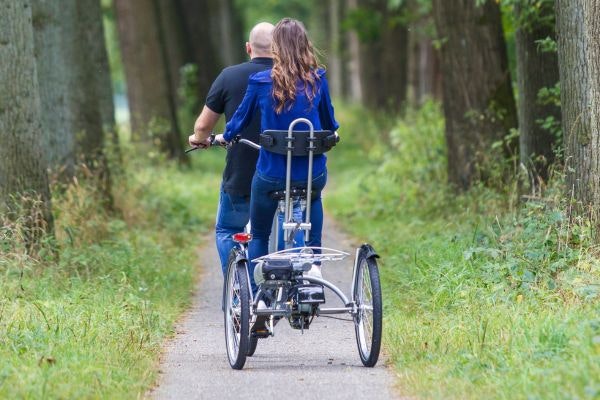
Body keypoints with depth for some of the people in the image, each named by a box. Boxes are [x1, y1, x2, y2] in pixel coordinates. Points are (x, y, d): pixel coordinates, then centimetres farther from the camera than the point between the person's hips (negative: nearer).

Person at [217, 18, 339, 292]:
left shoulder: (260, 82, -9)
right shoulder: (317, 80, -5)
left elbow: (241, 119, 6)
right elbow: (330, 125, 9)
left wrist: (225, 137, 28)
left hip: (271, 177, -1)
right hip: (312, 176, 1)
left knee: (258, 236, 20)